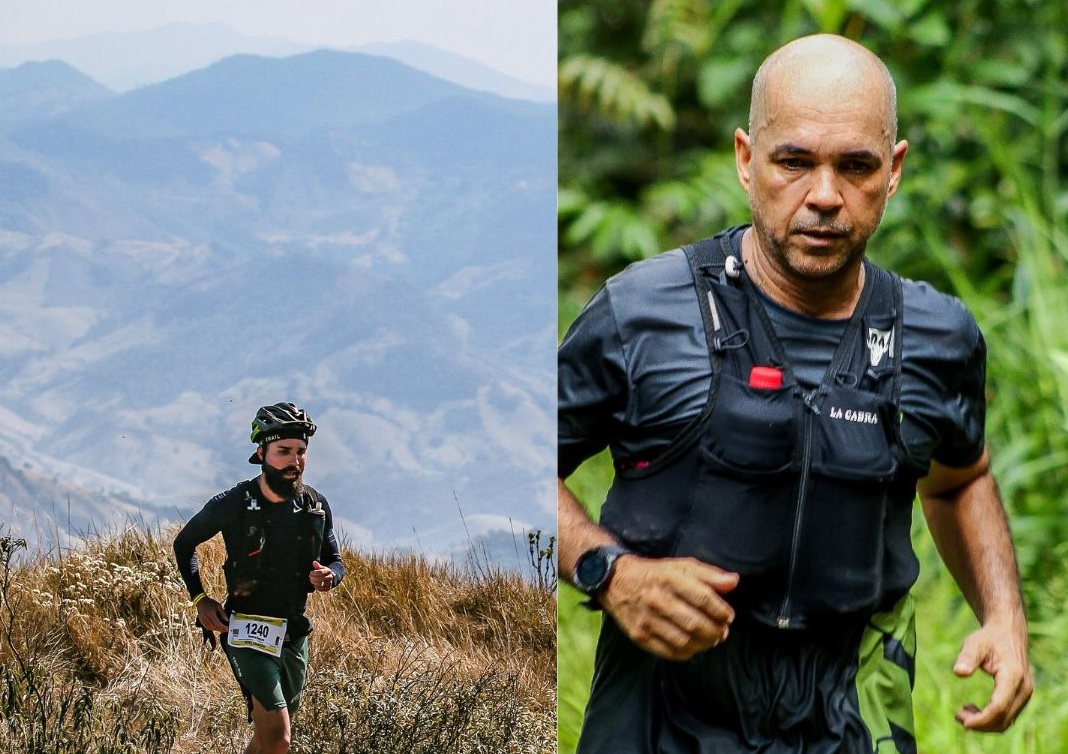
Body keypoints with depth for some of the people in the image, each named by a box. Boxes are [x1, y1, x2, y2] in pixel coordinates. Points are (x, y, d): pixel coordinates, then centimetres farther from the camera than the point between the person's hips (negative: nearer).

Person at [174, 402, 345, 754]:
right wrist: (199, 599, -6)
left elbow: (335, 560, 11)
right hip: (249, 632, -5)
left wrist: (329, 575, -13)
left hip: (294, 635, 5)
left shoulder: (316, 506, -1)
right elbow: (184, 543, 5)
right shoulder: (233, 505, -11)